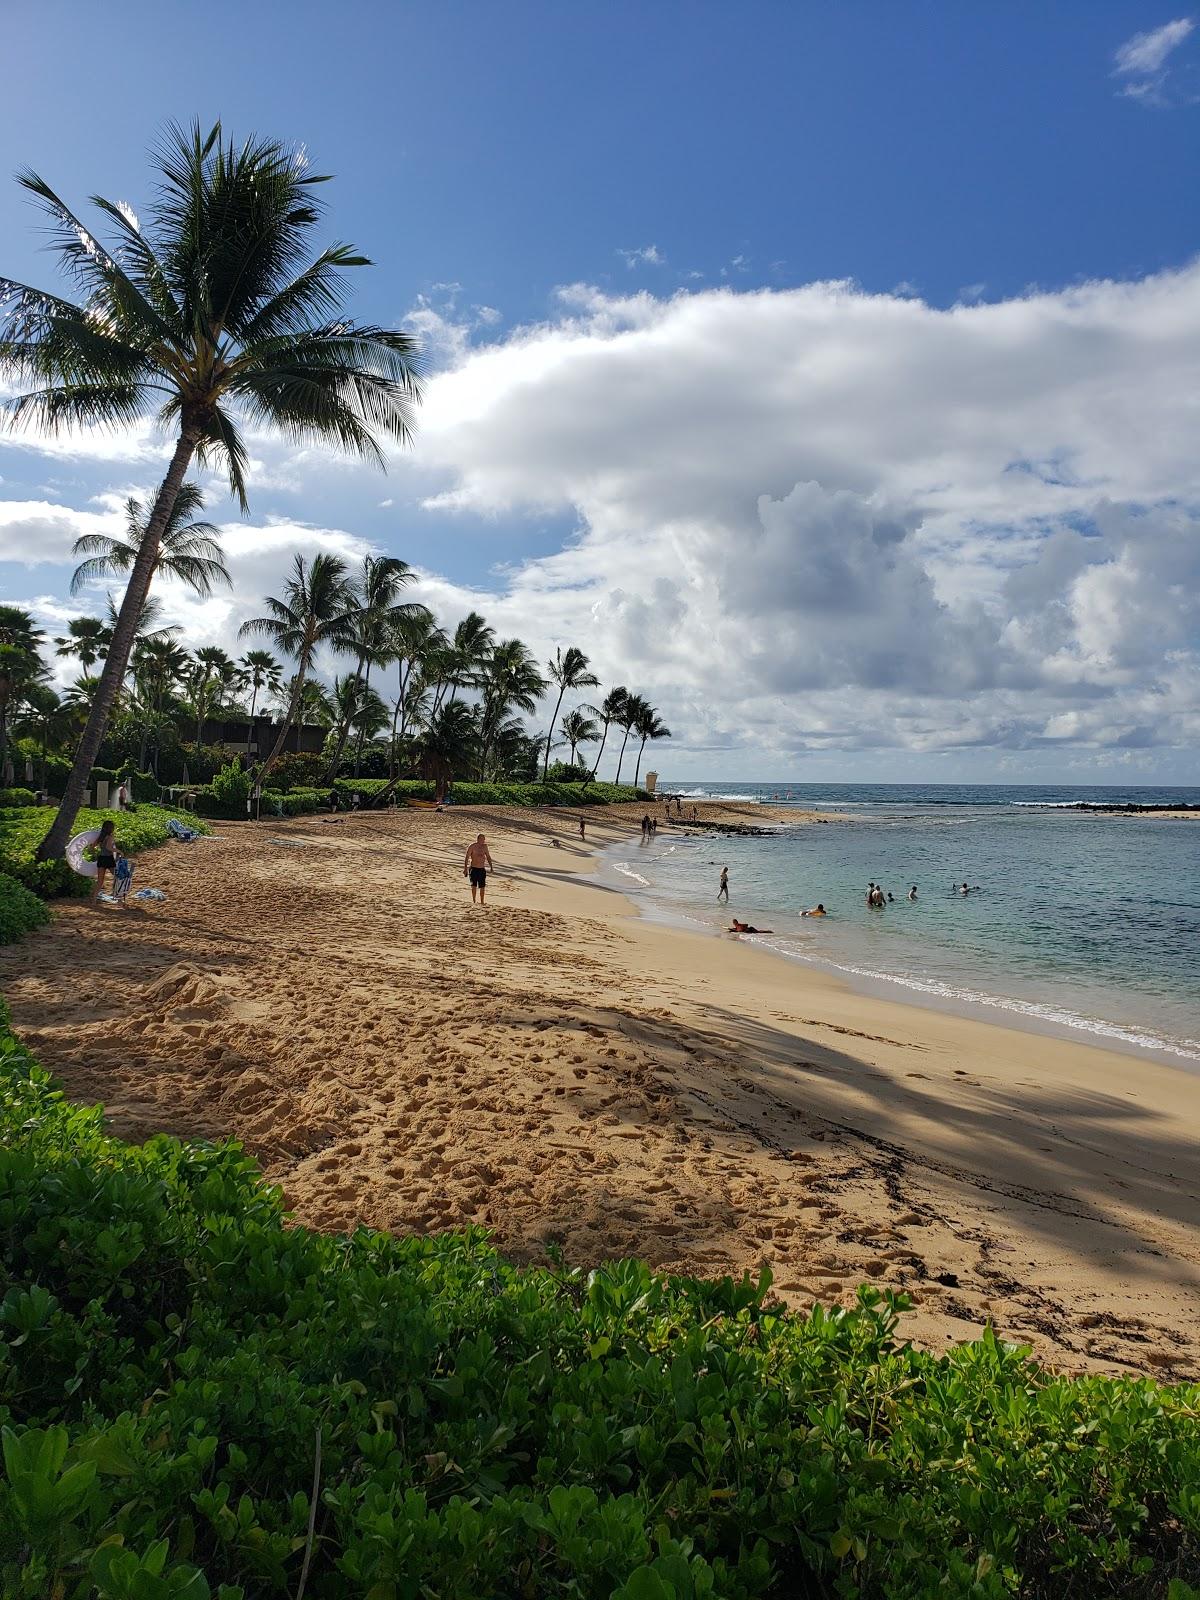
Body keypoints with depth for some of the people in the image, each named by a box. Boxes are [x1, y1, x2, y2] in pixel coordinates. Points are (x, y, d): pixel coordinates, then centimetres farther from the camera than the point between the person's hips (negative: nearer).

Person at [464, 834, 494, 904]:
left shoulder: (484, 846, 9)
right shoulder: (472, 846, -7)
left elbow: (488, 857, 19)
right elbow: (466, 857, -7)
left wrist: (491, 867, 14)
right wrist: (465, 868, -14)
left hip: (482, 869, 5)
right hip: (473, 869, -5)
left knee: (482, 886, 6)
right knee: (474, 885, -14)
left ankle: (482, 902, 16)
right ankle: (473, 901, -8)